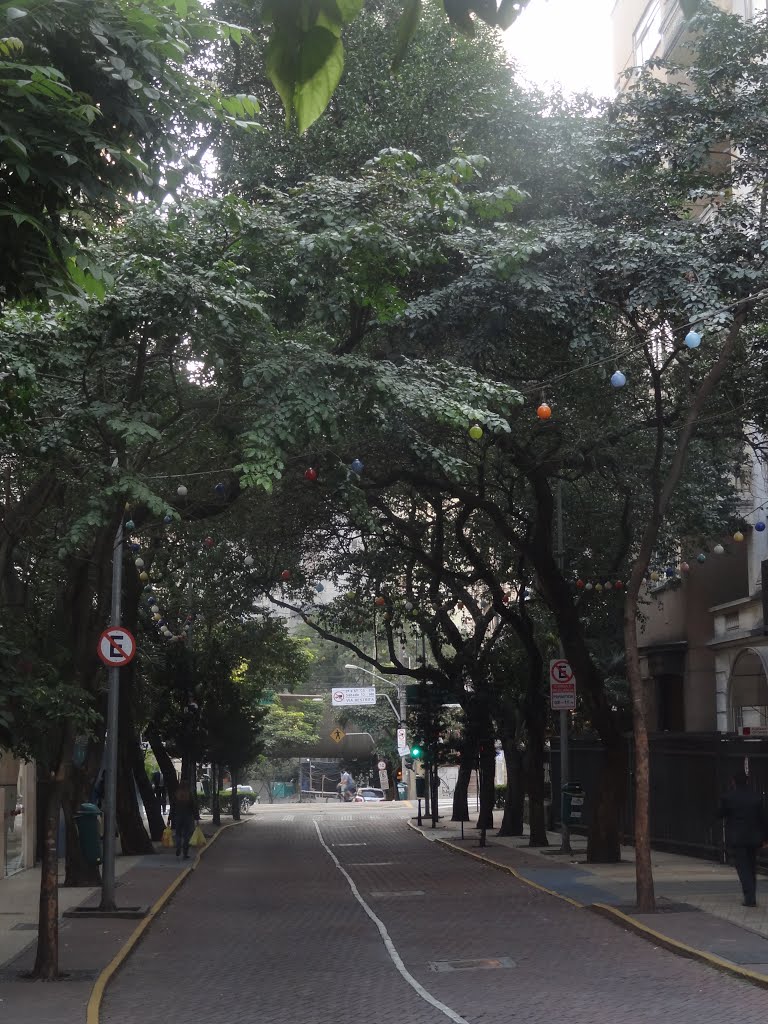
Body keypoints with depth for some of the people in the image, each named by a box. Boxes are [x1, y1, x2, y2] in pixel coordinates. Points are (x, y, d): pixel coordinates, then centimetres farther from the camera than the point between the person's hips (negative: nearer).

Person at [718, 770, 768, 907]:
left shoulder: (728, 797, -10)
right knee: (751, 868, 17)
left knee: (743, 868, -2)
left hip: (736, 839, -3)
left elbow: (721, 814, 1)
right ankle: (751, 896, 23)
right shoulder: (756, 797, 0)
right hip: (754, 838, 3)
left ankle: (750, 898, -12)